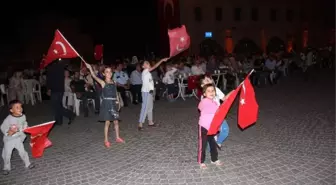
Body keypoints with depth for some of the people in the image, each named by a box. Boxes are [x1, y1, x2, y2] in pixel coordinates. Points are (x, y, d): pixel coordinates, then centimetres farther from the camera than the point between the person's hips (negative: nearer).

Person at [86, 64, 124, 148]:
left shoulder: (114, 82, 10)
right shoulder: (103, 83, -4)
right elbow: (94, 76, -17)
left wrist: (118, 103, 13)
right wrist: (90, 68, -27)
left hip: (114, 103, 5)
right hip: (107, 103, -5)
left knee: (116, 121, 11)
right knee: (107, 122, -2)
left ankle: (117, 138, 25)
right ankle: (106, 140, 8)